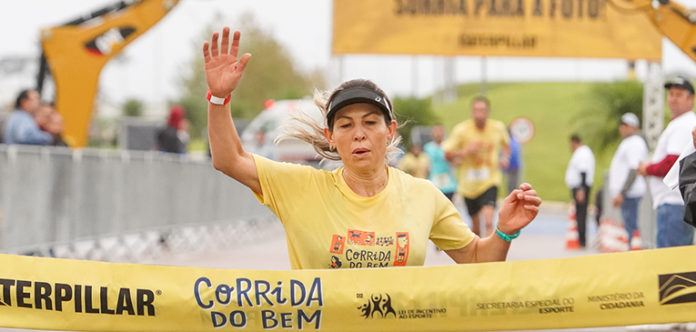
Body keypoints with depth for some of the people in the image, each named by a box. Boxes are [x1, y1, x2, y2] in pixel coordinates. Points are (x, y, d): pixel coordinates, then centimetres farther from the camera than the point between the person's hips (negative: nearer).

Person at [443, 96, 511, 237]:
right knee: (476, 224, 14)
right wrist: (464, 152, -24)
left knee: (488, 221, -22)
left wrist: (505, 157, -3)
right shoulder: (461, 129, -10)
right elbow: (447, 154, -6)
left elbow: (506, 144, 18)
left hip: (490, 182, -1)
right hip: (469, 184, 1)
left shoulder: (498, 128, -4)